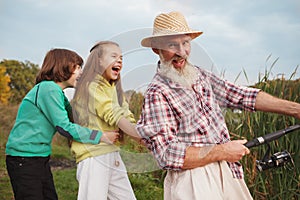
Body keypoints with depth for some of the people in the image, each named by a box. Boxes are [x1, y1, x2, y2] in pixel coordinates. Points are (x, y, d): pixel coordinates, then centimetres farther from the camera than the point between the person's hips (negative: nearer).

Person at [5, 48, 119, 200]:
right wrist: (102, 136, -16)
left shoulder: (57, 92, 12)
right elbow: (64, 127, -20)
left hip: (41, 158, 9)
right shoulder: (49, 89, -18)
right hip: (23, 158, -9)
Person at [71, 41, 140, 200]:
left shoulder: (114, 89, 17)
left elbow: (127, 118, 6)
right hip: (94, 155, -8)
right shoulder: (92, 87, -10)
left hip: (113, 154, 9)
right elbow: (115, 117, -20)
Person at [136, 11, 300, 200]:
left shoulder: (201, 75, 9)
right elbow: (168, 156, -20)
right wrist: (222, 152, -16)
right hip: (193, 181, -7)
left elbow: (242, 95, 6)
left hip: (227, 171, 7)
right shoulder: (157, 94, -14)